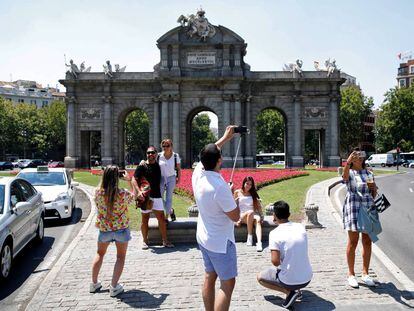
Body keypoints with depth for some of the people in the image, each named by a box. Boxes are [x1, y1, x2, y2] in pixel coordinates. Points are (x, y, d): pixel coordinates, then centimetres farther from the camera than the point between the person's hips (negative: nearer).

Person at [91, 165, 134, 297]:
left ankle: (94, 284, 32)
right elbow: (133, 195, 1)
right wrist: (129, 180, 4)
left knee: (100, 254, 24)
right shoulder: (123, 194, -21)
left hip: (104, 229, 3)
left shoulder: (98, 192, -15)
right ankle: (114, 287, 13)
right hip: (121, 228, -3)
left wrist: (105, 178, 6)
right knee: (120, 257, 13)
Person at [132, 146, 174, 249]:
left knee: (161, 218, 3)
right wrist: (139, 191, -23)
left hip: (157, 196, 3)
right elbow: (134, 180, -10)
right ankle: (145, 241, 22)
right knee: (145, 219, 7)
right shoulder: (142, 166, -5)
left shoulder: (158, 165, 8)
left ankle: (165, 241, 13)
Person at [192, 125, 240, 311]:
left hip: (204, 238, 8)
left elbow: (208, 155, 14)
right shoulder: (220, 187, -30)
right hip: (221, 242, -8)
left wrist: (226, 137, 21)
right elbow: (235, 216, -19)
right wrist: (231, 195, -4)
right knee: (227, 284, 2)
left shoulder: (198, 173, -7)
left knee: (209, 278, 18)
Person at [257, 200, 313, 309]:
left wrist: (279, 265, 2)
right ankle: (296, 290, 18)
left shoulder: (274, 233, -17)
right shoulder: (300, 227, -1)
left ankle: (289, 292, 1)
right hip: (307, 279, 6)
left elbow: (275, 262, -22)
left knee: (260, 277, 20)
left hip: (289, 281, -6)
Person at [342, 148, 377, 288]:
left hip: (368, 208, 4)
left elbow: (374, 192, 18)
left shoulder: (369, 173, 13)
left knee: (367, 242, 8)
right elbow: (345, 176, -28)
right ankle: (351, 274, 13)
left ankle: (365, 273, 23)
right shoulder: (350, 173, -1)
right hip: (353, 208, -4)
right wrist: (348, 163, -46)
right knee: (353, 242, 0)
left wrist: (373, 187, -5)